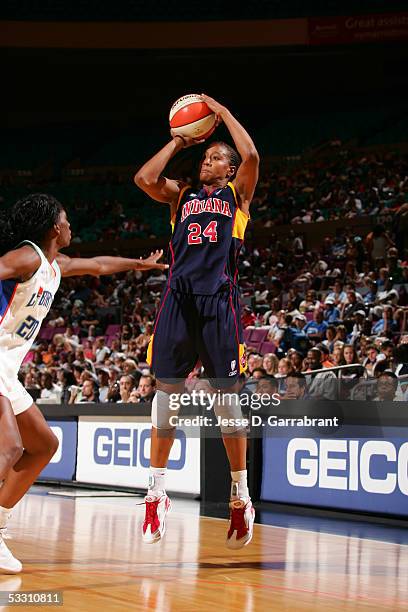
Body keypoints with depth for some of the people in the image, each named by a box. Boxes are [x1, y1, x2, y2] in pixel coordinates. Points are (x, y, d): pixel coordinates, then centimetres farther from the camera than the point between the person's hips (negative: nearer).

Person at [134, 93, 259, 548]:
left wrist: (224, 113, 6)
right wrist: (176, 143, 16)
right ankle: (156, 490, 3)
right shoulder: (182, 195, 22)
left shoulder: (237, 193, 14)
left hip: (219, 298, -3)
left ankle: (241, 496, 7)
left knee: (226, 395, -2)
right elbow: (144, 178, 5)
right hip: (178, 296, 3)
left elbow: (251, 156, -5)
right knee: (166, 388, -2)